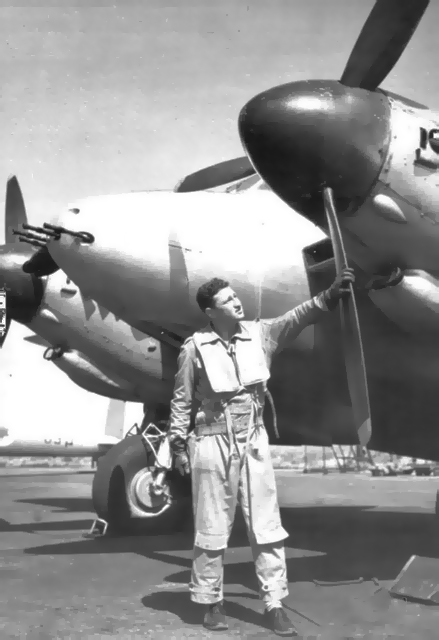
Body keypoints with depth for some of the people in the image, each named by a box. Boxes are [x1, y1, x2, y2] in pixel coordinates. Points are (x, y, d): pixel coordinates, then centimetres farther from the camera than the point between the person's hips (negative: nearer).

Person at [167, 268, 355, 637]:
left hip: (253, 442, 3)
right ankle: (212, 603, 23)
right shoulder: (195, 347, -5)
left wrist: (331, 295, -25)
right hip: (212, 443, -3)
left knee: (267, 526, 5)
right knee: (212, 529, 7)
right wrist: (179, 445, 0)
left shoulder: (259, 334, 2)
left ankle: (274, 605, 15)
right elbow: (182, 401, 1)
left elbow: (297, 317, -11)